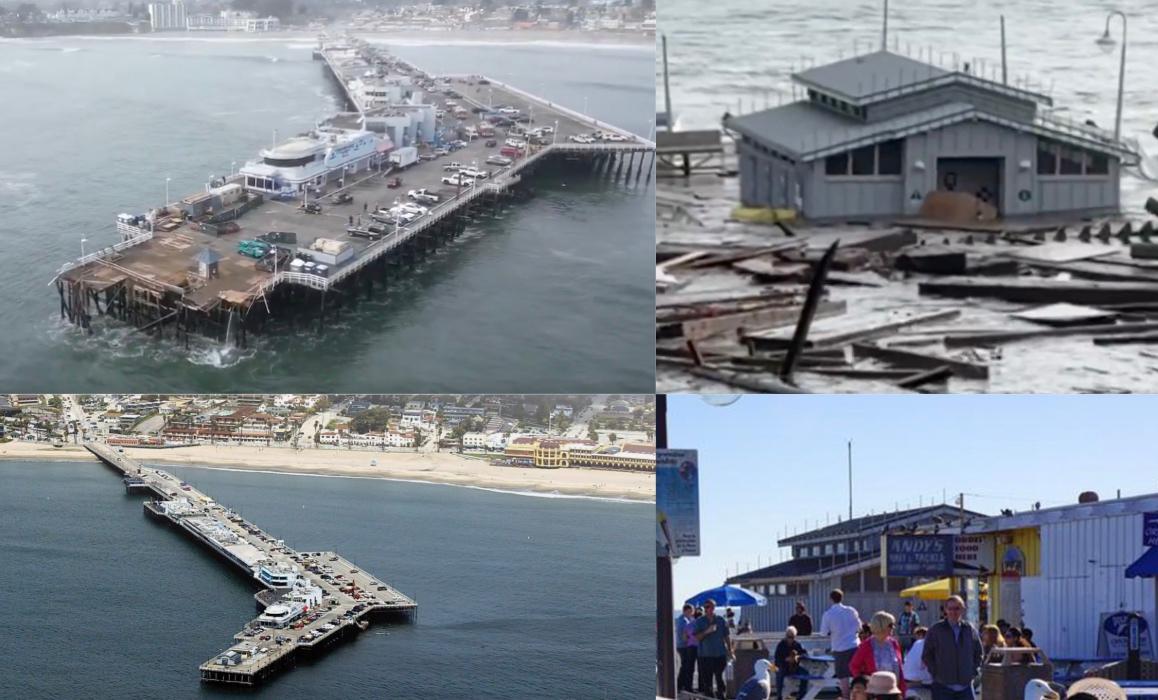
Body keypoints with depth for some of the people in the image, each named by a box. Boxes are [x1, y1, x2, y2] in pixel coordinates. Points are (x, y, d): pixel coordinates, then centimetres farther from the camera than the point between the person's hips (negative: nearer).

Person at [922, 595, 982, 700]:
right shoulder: (935, 630, -2)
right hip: (943, 687, -3)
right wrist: (936, 673, -4)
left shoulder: (970, 630, 6)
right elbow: (926, 656, 4)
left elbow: (978, 654, 18)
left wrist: (973, 671, 8)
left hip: (965, 686, 3)